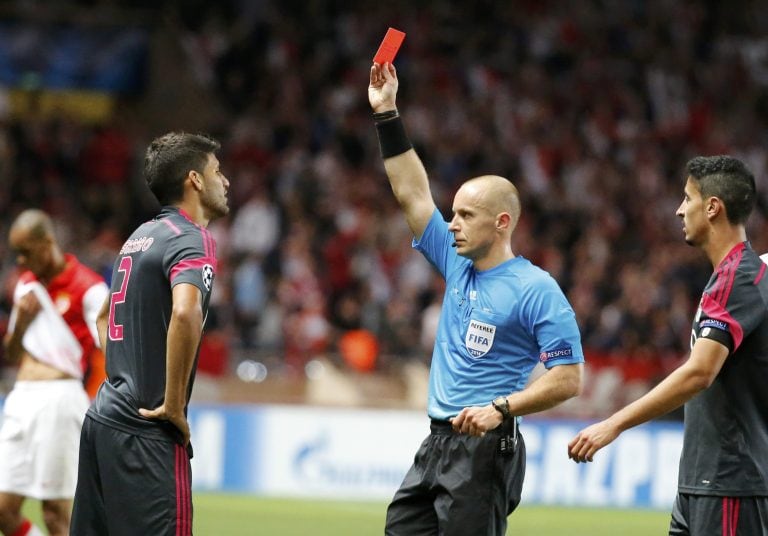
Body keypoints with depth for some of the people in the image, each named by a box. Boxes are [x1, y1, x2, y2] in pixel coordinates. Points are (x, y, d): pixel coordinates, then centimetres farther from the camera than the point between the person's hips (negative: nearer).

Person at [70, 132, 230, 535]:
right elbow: (185, 313, -30)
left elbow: (103, 316, 31)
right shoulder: (191, 239, -10)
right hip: (145, 432, -9)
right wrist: (174, 406, -22)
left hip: (102, 417, 9)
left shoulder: (140, 237, 17)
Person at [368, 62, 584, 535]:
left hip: (486, 448, -8)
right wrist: (387, 115, 13)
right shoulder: (458, 266, 13)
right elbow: (413, 194, 16)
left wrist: (501, 408, -23)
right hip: (436, 444, 8)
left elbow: (568, 377, -14)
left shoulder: (536, 290, -9)